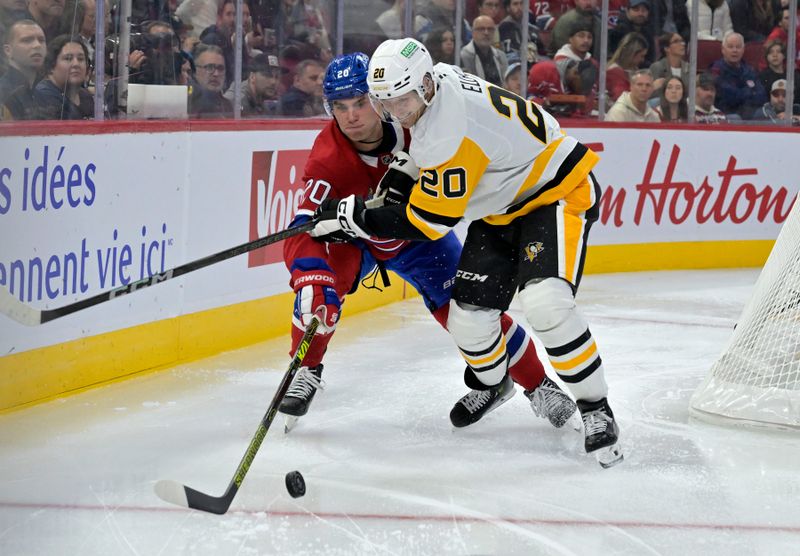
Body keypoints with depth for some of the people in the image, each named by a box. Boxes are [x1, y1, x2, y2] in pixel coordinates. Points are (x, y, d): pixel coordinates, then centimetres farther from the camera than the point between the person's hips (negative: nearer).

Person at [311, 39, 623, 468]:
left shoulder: (452, 134, -33)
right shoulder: (440, 79, -6)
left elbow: (427, 222, -26)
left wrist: (356, 218, -22)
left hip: (557, 194, -9)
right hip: (502, 206, 9)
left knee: (545, 303, -30)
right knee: (468, 314, 2)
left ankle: (596, 410, -15)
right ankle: (490, 383, 34)